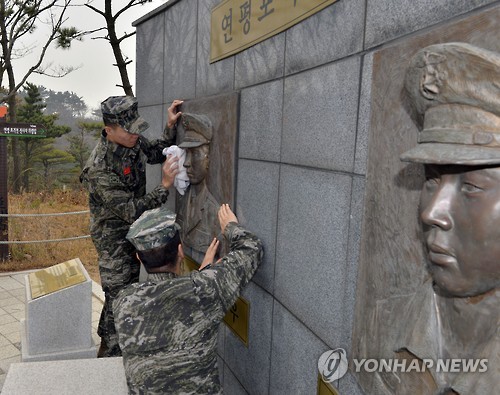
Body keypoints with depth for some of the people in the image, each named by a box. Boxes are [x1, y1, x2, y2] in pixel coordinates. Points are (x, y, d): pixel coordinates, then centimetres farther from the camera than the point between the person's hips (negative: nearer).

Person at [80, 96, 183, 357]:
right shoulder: (100, 169, -32)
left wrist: (170, 127, -8)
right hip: (113, 235, -8)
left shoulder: (132, 140, -10)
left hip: (132, 230, 8)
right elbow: (131, 211, -30)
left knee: (130, 286, 22)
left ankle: (107, 334, 45)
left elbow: (158, 153, 8)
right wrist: (164, 185, -36)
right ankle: (109, 352, 17)